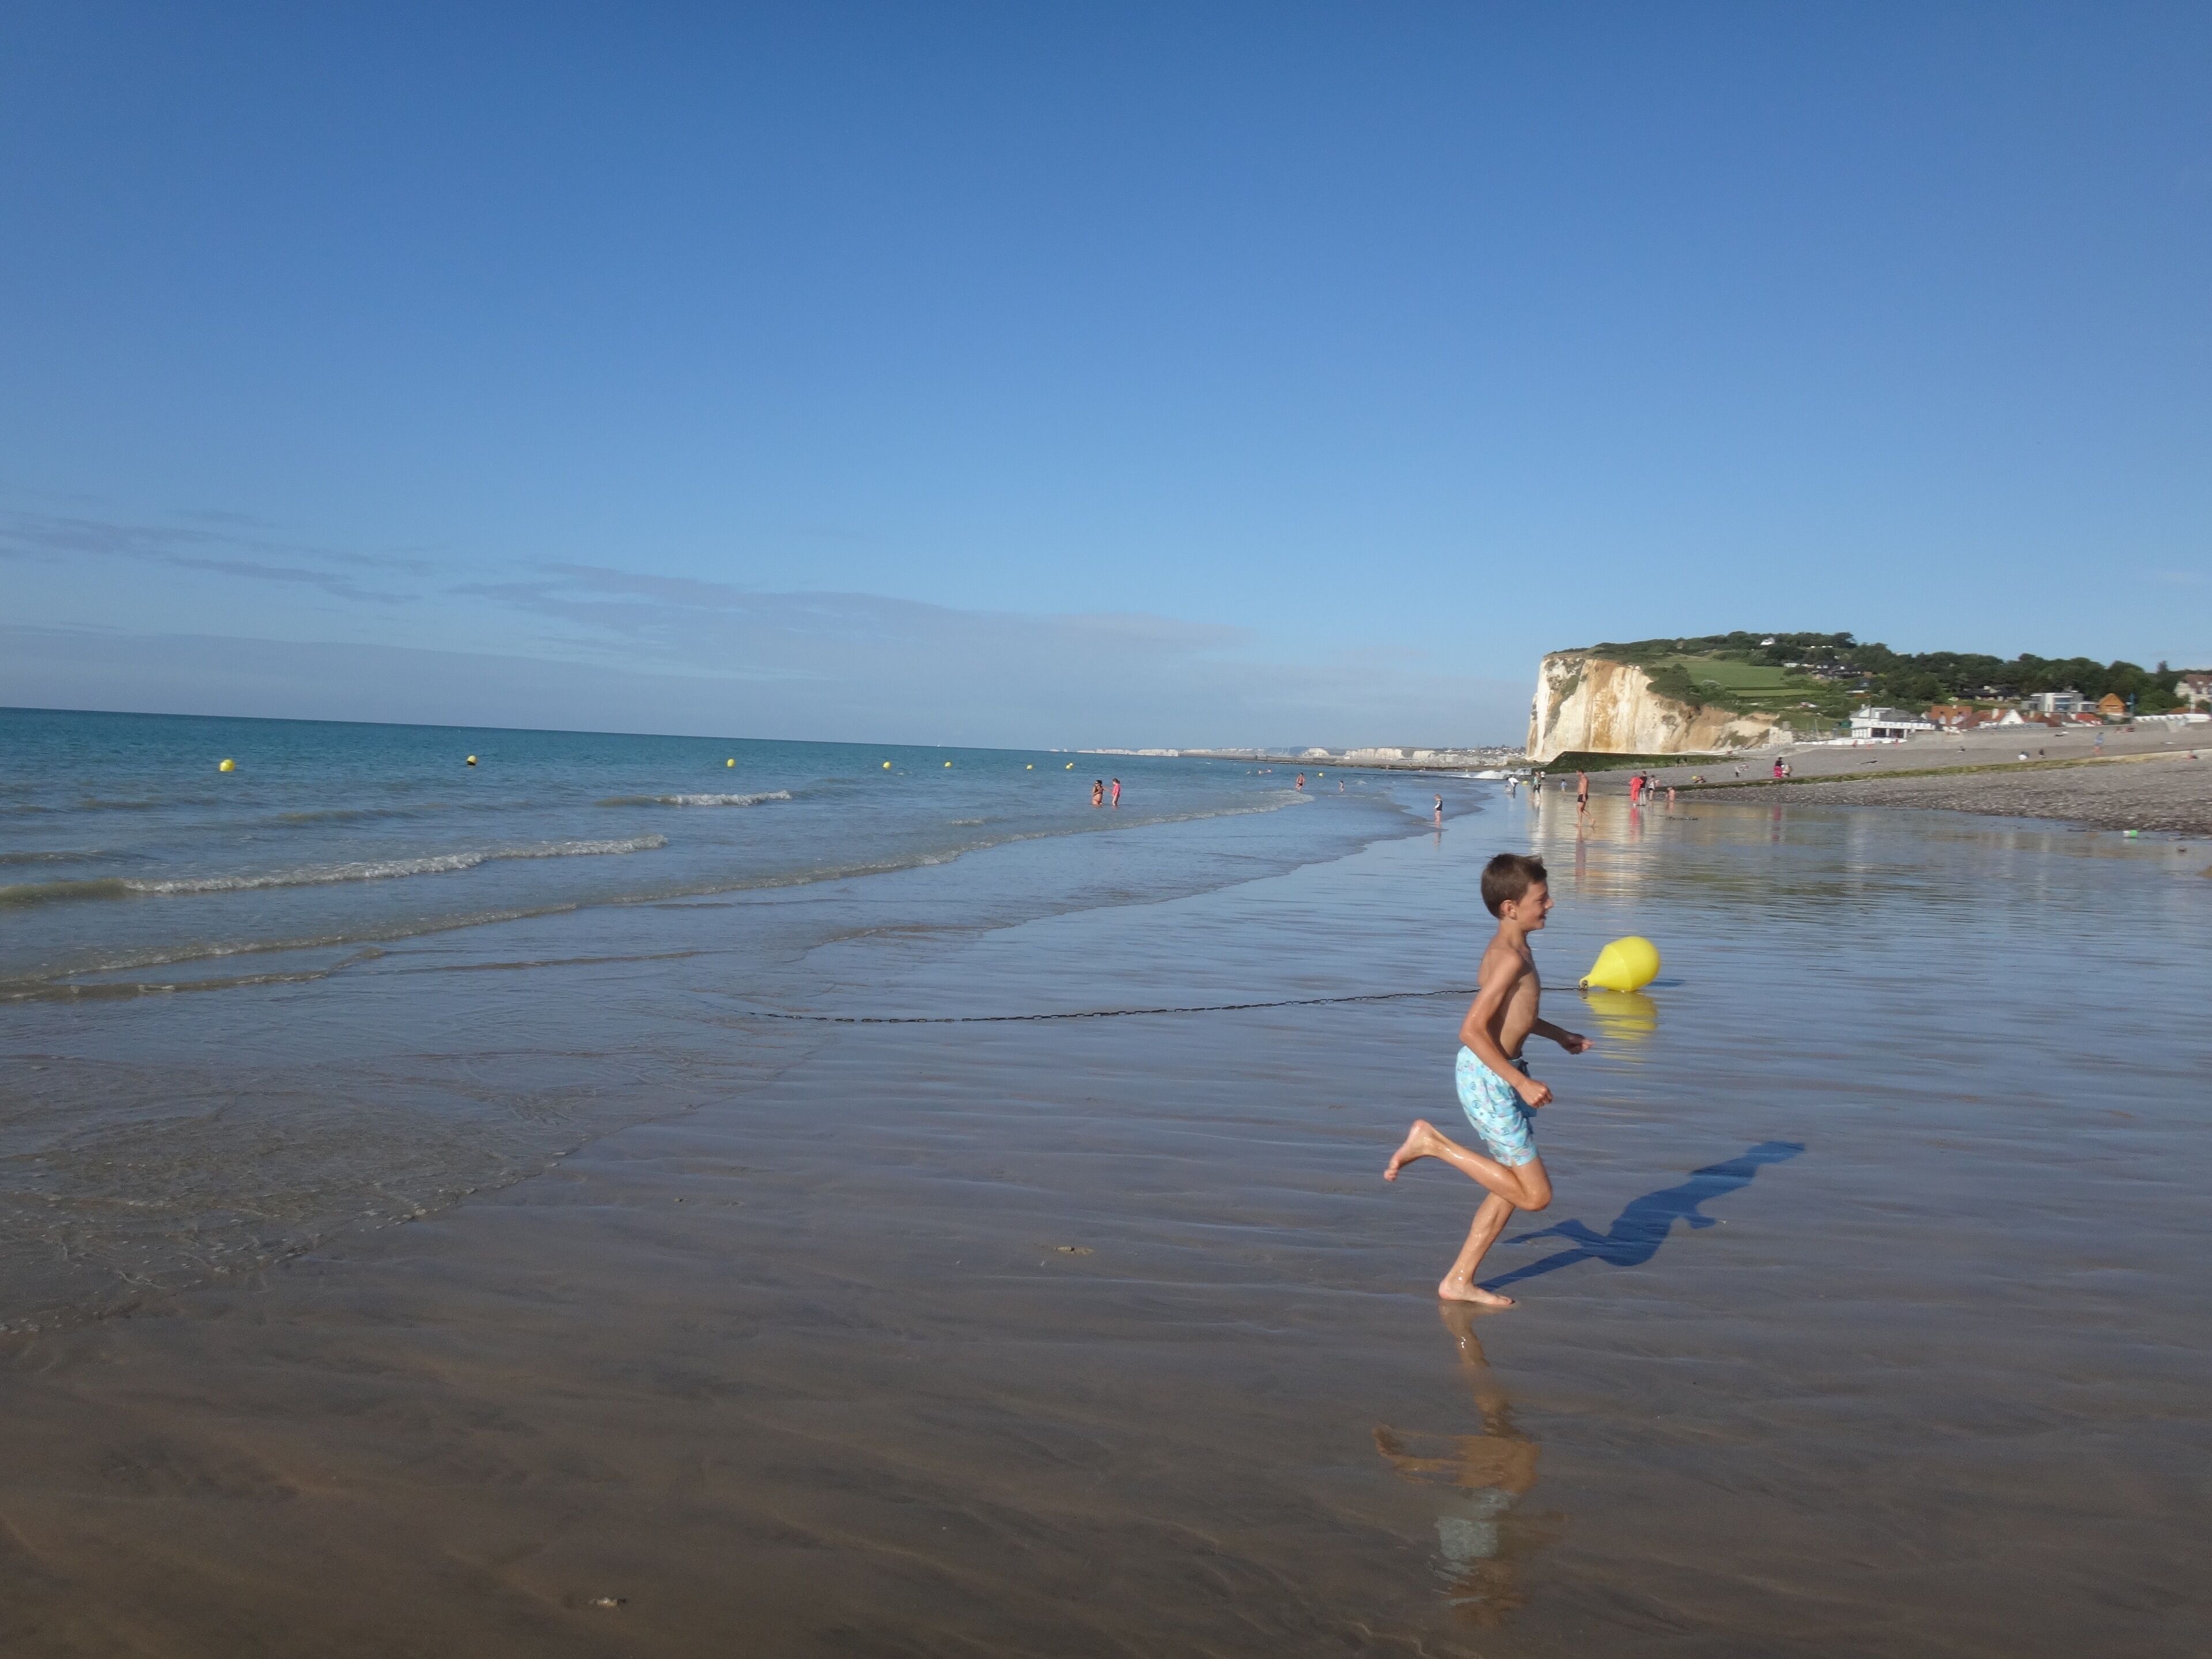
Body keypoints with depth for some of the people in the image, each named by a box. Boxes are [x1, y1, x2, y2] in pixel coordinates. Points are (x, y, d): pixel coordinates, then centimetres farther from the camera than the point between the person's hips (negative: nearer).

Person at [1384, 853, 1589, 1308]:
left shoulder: (1515, 949, 9)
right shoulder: (1511, 957, -22)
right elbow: (1471, 1030, -28)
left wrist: (1559, 1035, 26)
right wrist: (1522, 1083, -25)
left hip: (1498, 1078, 10)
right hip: (1488, 1081, -10)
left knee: (1511, 1189, 17)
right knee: (1535, 1194, -4)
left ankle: (1459, 1282, 24)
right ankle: (1431, 1142, 0)